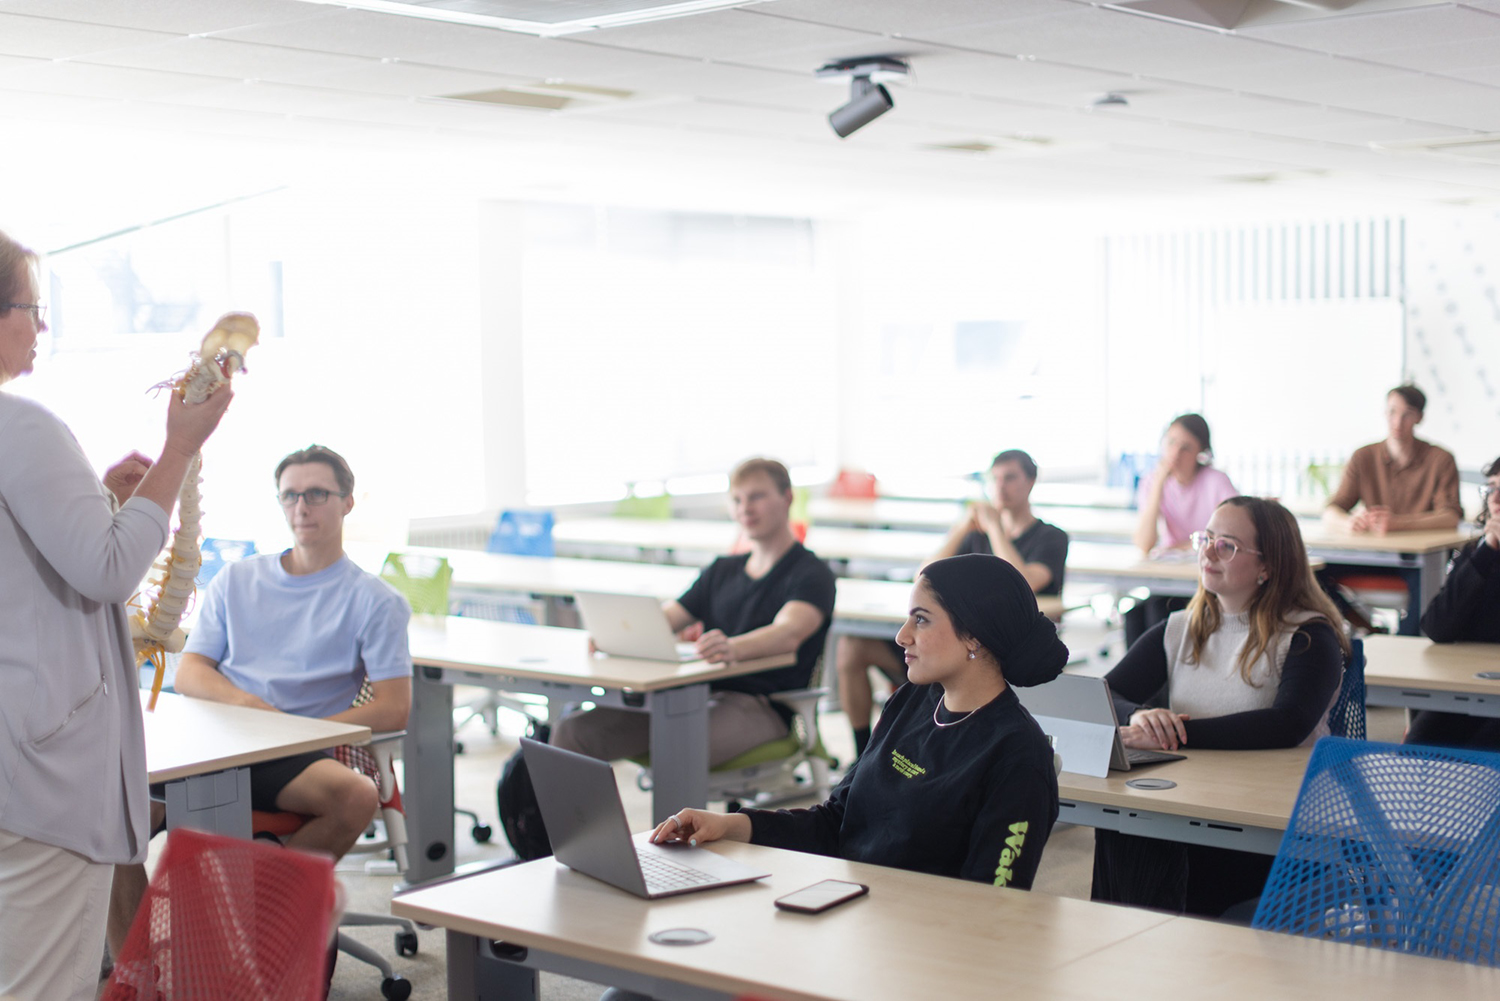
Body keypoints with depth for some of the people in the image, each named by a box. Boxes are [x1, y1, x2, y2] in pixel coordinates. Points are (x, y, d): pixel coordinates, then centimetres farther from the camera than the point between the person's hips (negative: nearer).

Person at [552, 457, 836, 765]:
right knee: (572, 731, -13)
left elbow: (790, 633, -19)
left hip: (760, 707, -7)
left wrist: (734, 647, -42)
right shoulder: (722, 571, 26)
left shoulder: (812, 574, 2)